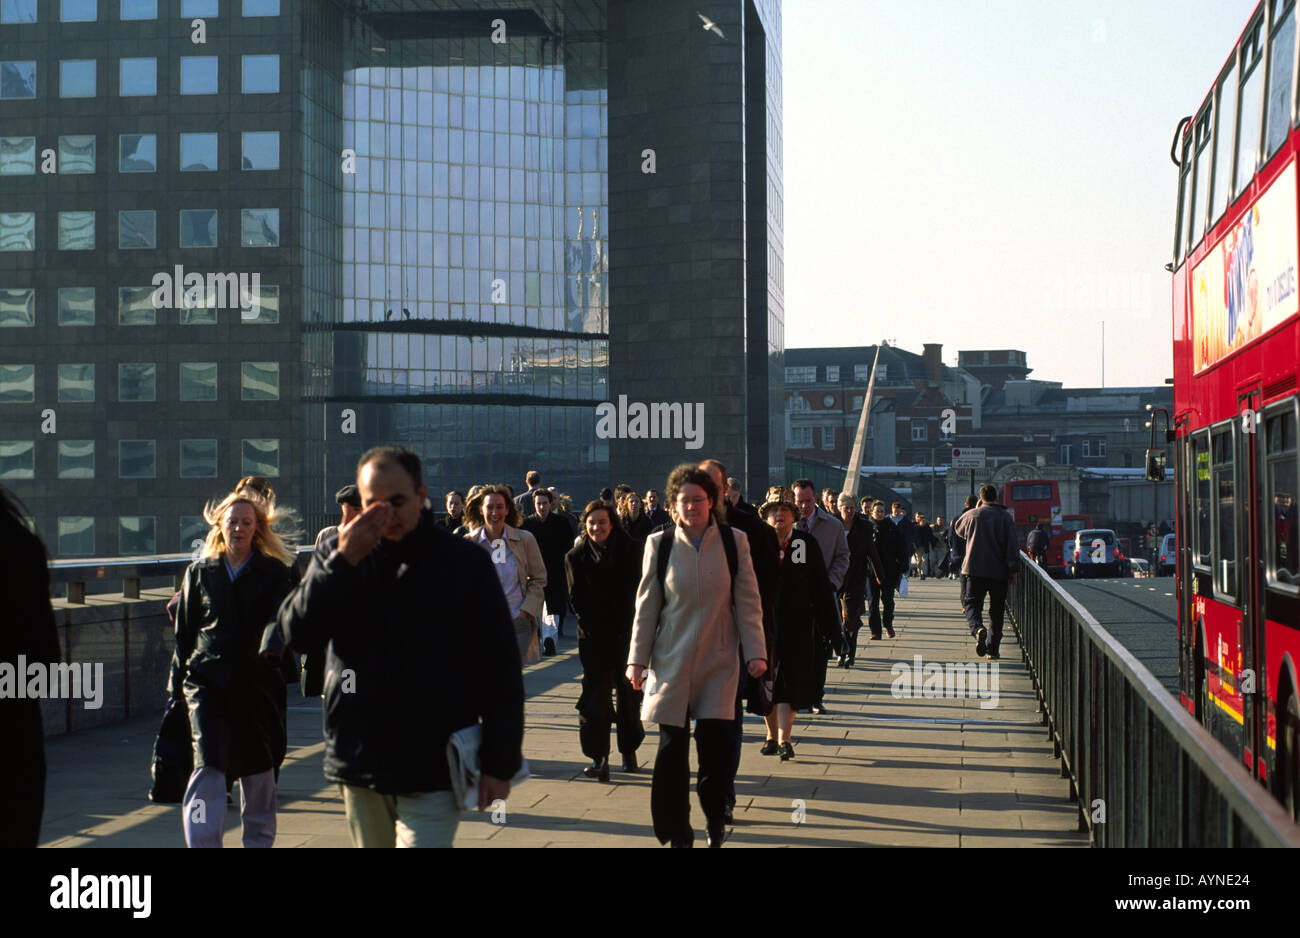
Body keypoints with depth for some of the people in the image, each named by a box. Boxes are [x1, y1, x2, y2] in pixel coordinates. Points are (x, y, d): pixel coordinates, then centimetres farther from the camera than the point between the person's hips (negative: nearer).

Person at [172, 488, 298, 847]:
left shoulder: (274, 573, 5)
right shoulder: (200, 572, 10)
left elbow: (283, 615, -13)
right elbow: (184, 633, 14)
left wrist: (271, 648, -34)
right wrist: (176, 686, 10)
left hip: (258, 683, 0)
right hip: (207, 680, 0)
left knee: (258, 770, 10)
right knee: (208, 764, -14)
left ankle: (259, 841, 27)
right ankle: (202, 843, -15)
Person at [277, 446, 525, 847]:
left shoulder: (465, 562, -3)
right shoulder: (337, 554, 7)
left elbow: (500, 670, -3)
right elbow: (297, 632, -5)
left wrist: (500, 764, -6)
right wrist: (343, 562, -16)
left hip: (433, 771, -4)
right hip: (358, 765, 4)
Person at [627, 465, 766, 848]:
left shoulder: (734, 541, 0)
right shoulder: (659, 544, 1)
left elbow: (748, 602, 3)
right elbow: (646, 605, 5)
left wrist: (755, 653, -2)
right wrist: (637, 658, 2)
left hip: (718, 660, 0)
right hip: (672, 660, 1)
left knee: (716, 742, -7)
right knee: (672, 748, 1)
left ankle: (715, 819, 17)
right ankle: (676, 832, 13)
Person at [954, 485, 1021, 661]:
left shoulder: (972, 515, 0)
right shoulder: (1005, 518, -3)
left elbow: (958, 529, 22)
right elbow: (1012, 546, -6)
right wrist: (1013, 570, -2)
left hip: (975, 569, -1)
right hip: (999, 572, 1)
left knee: (972, 603, 5)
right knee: (996, 610, 10)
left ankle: (977, 629, -26)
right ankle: (993, 649, 11)